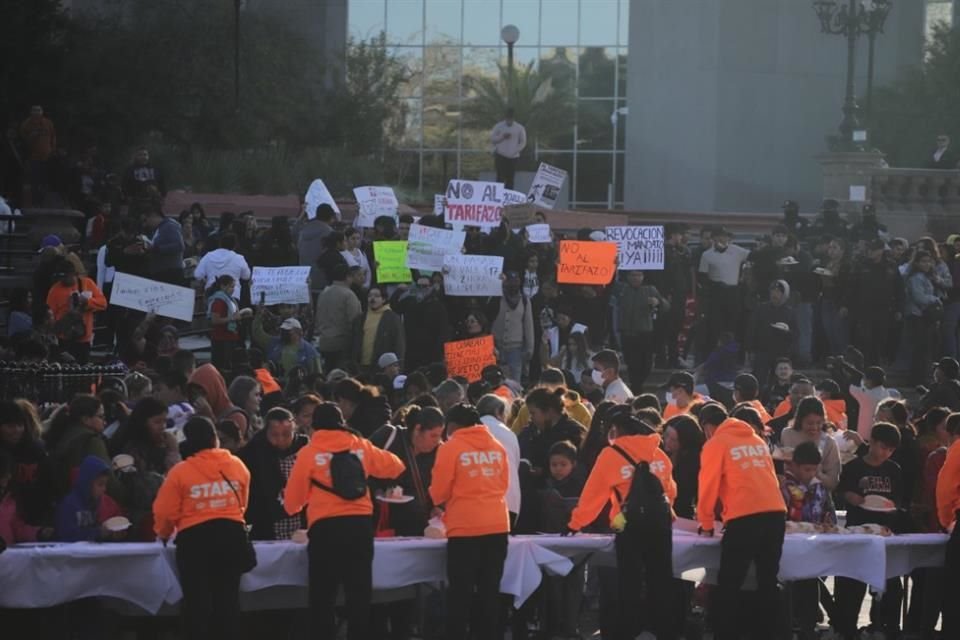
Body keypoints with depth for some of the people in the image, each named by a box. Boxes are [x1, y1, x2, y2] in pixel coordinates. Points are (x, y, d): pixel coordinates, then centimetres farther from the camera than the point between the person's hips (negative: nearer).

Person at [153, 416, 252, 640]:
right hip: (232, 535, 3)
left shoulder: (180, 472, -7)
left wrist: (163, 534, 16)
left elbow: (165, 511, -4)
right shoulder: (237, 466, 2)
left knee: (196, 599, 1)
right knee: (227, 597, 9)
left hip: (194, 538, -3)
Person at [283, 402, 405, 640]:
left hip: (325, 528, -3)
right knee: (359, 594, 6)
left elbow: (293, 500, 4)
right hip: (360, 525, 3)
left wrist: (291, 505, 27)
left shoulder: (309, 453, 1)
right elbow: (395, 467, 23)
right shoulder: (361, 446, 9)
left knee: (323, 597, 2)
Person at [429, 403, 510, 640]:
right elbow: (504, 484, 14)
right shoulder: (497, 447, 8)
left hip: (465, 527, -4)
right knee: (489, 589, 9)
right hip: (497, 525, 4)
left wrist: (442, 505, 19)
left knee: (460, 591, 0)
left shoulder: (450, 448, -6)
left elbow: (439, 491, -3)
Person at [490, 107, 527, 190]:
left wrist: (516, 150, -7)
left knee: (510, 179, -1)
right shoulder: (499, 126, 4)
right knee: (500, 177, -8)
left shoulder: (519, 128, 5)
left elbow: (523, 142, 7)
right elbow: (492, 138, 2)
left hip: (513, 157, 1)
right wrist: (502, 137, -14)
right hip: (500, 155, -1)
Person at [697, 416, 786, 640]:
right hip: (775, 513, 6)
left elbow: (708, 486, 4)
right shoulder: (758, 441, 22)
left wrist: (706, 525, 16)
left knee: (729, 584, 1)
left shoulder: (715, 444, 5)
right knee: (768, 580, 13)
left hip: (744, 518, -6)